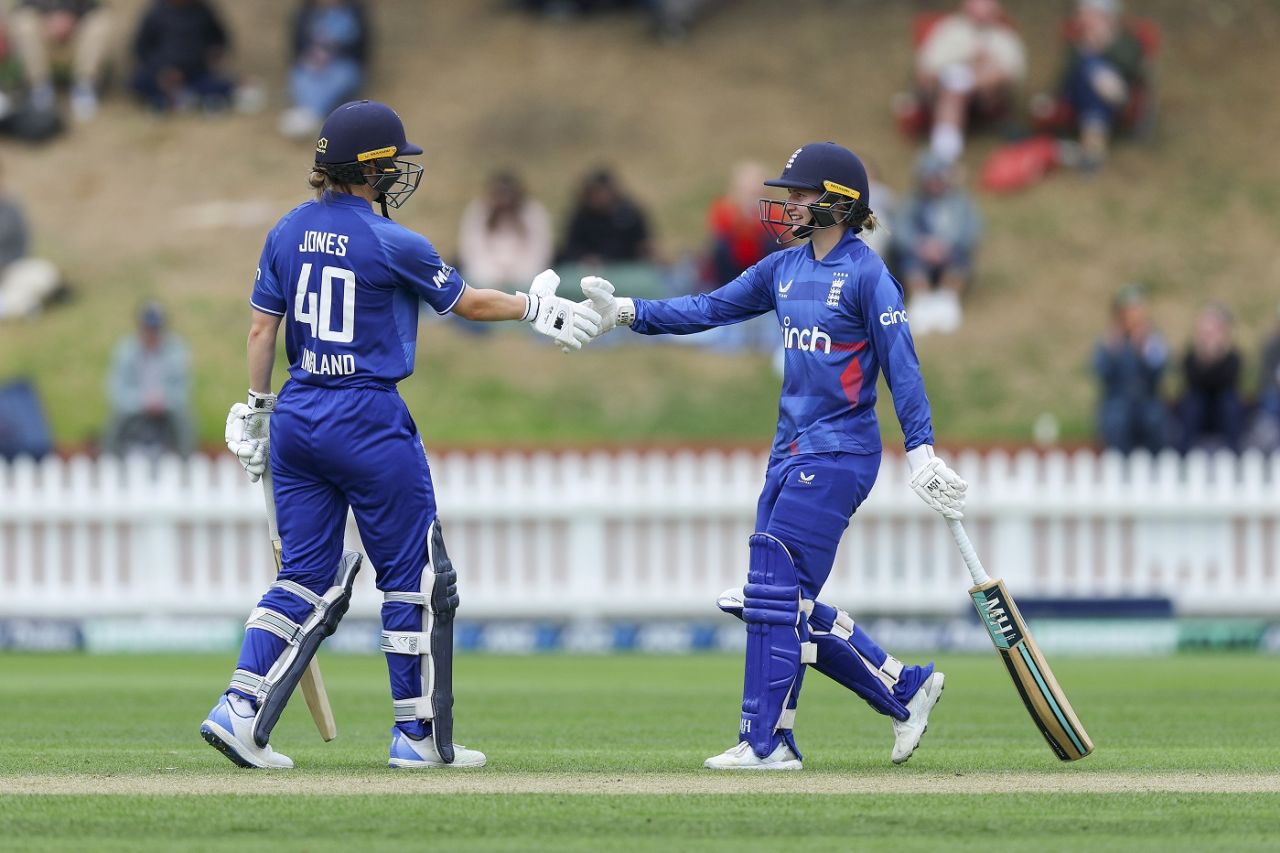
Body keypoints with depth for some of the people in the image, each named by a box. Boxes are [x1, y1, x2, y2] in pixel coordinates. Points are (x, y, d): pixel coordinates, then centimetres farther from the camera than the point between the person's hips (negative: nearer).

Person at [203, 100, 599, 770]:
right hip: (368, 421, -6)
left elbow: (262, 328, 8)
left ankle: (239, 710, -4)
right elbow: (467, 302, -1)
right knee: (416, 577, 6)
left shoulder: (289, 232, 5)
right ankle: (418, 734, 10)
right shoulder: (391, 243, -12)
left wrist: (258, 409, 17)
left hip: (297, 415, 6)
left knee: (308, 576, 10)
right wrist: (533, 307, 15)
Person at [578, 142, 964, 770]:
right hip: (791, 452, 8)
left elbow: (901, 365, -13)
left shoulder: (867, 275, -10)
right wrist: (627, 312, 4)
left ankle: (766, 742, -4)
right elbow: (709, 309, 13)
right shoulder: (783, 269, 12)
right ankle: (906, 689, 17)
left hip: (840, 453, -8)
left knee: (776, 592, -10)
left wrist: (920, 450, -18)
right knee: (788, 602, 7)